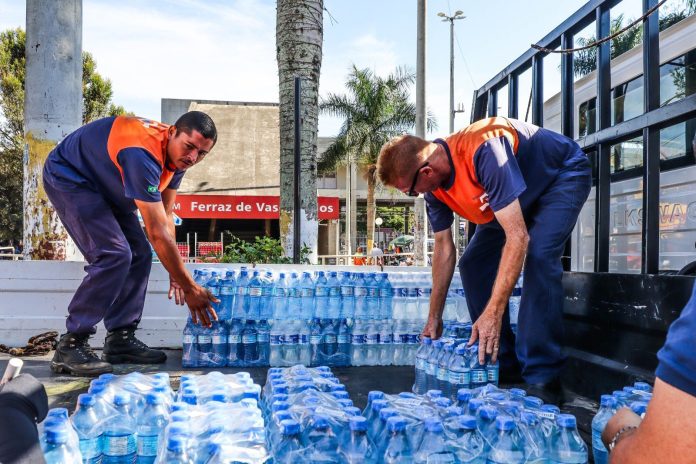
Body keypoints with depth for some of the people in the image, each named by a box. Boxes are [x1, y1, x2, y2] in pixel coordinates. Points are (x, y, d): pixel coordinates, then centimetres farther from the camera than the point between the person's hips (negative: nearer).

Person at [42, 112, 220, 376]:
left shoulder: (176, 155, -9)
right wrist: (190, 288, -33)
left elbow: (166, 217, -2)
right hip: (68, 178, -9)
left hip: (103, 184, 10)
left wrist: (175, 272, -5)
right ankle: (70, 346, -15)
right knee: (114, 255, -23)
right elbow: (158, 233, -38)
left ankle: (120, 339, 8)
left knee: (139, 255, 1)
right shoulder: (143, 155, -38)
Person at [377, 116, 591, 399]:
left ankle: (542, 376, -23)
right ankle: (502, 364, 6)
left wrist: (493, 313, -45)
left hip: (564, 175, -8)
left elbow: (517, 237, -43)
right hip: (519, 196, 8)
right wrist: (434, 318, -2)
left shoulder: (483, 152, -41)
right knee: (474, 263, -2)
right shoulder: (434, 185, -15)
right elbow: (443, 247, -5)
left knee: (538, 256, -30)